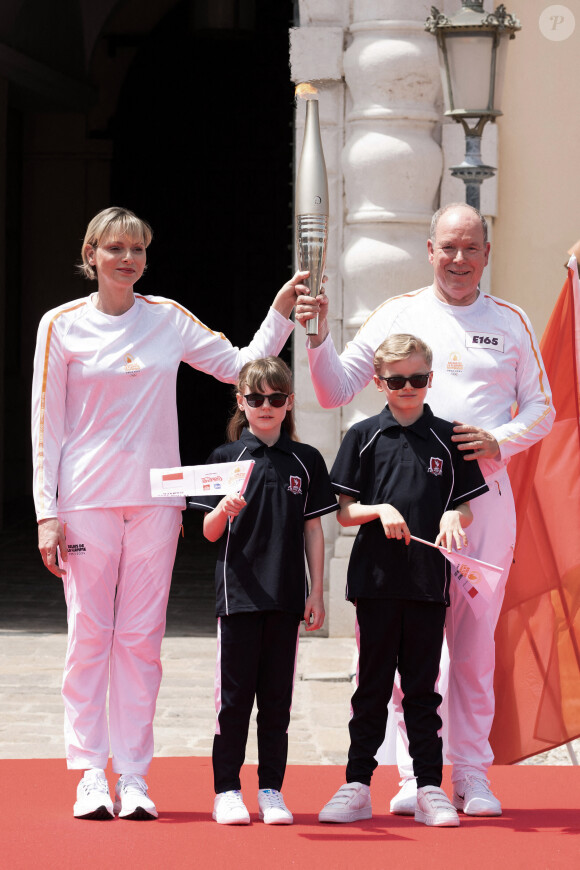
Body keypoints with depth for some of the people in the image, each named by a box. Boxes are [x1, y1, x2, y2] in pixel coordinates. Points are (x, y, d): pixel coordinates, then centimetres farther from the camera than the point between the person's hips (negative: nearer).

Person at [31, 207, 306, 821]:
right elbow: (47, 425, 1)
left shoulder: (168, 319, 9)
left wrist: (282, 311, 2)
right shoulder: (62, 325, 1)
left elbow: (241, 365, 13)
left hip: (154, 496, 2)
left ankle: (133, 775, 5)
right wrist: (47, 511, -4)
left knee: (141, 636, 2)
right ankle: (91, 773, 4)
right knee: (89, 633, -2)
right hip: (86, 499, -2)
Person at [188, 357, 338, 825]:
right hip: (238, 592, -2)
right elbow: (209, 532, 1)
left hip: (286, 594, 2)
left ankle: (271, 790, 12)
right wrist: (223, 511, -21)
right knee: (235, 693, 1)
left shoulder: (305, 461, 7)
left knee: (276, 695, 6)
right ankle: (227, 790, 7)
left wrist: (317, 592, 5)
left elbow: (313, 529, 9)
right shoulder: (227, 457, 2)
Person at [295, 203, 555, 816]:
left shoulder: (510, 322, 10)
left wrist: (501, 440, -6)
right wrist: (319, 338, -9)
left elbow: (541, 409, 13)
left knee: (476, 639, 2)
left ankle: (472, 774, 9)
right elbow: (336, 390, 8)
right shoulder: (399, 314, 8)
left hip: (484, 494, 1)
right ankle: (417, 774, 4)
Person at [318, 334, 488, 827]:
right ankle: (358, 786, 10)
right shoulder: (364, 437, 4)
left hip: (429, 580, 0)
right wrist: (380, 510, -14)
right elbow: (344, 512, 4)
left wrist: (454, 517, -13)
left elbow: (467, 508, 9)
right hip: (376, 578, 0)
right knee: (372, 685, 5)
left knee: (423, 687, 5)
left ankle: (430, 788, 9)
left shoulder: (447, 439, 5)